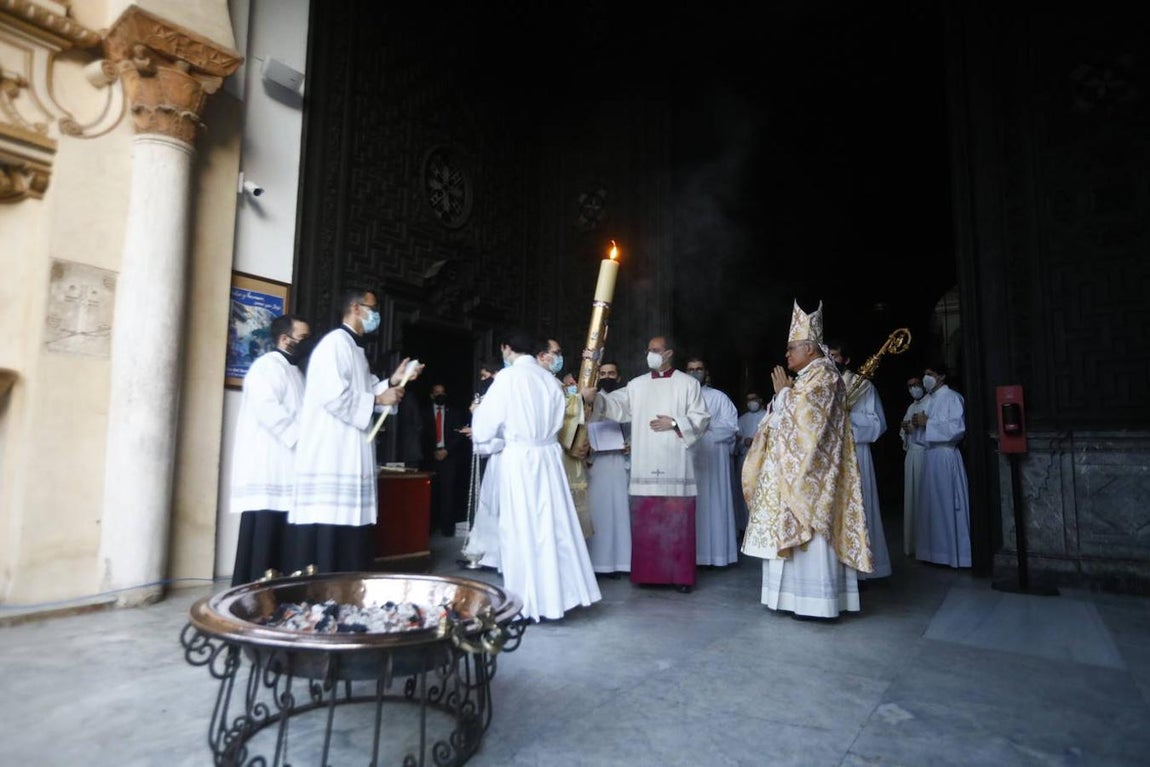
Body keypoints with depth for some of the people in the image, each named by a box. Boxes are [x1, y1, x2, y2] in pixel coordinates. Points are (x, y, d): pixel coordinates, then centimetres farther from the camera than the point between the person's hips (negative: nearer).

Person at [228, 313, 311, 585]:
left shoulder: (293, 370, 22)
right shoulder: (268, 365, -7)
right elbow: (268, 410, -20)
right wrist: (302, 436, -18)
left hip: (285, 469, 9)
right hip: (267, 469, -9)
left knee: (279, 539, 9)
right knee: (262, 538, -7)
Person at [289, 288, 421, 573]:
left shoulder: (355, 348, 19)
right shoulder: (335, 342, -11)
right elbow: (334, 397, -22)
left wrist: (393, 382, 9)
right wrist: (378, 399, -12)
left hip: (351, 458, 10)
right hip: (331, 458, -10)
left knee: (348, 530, 11)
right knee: (328, 535, -6)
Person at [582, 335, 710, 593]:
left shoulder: (688, 383, 5)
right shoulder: (637, 384, 13)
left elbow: (702, 418, 2)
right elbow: (616, 405, 0)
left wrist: (674, 423, -11)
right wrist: (595, 397, -18)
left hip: (675, 466, -3)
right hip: (645, 466, 3)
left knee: (677, 523, 1)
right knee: (645, 523, 6)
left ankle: (681, 575, 12)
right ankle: (647, 572, 18)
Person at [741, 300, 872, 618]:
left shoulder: (822, 374, -11)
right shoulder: (809, 376, 18)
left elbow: (799, 416, -19)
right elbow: (789, 418, 21)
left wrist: (783, 392, -4)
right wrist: (784, 393, 5)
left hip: (809, 470, -10)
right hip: (796, 469, 10)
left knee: (809, 532, -7)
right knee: (799, 530, 11)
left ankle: (817, 601, -1)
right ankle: (806, 596, 17)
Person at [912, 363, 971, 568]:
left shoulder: (952, 397, -8)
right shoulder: (929, 399, 16)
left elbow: (957, 428, -18)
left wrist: (927, 423, -15)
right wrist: (918, 424, 3)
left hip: (945, 455, -8)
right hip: (929, 453, 8)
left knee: (946, 503, -4)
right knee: (930, 503, 10)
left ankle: (952, 552, 6)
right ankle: (935, 550, 18)